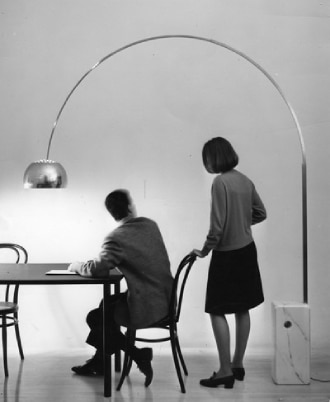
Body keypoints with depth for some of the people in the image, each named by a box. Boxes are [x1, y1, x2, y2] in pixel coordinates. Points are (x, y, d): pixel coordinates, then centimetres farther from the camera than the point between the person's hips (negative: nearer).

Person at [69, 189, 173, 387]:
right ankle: (98, 363, 37)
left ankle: (139, 355, 12)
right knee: (106, 304, 26)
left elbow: (97, 269, -20)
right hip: (165, 299, 8)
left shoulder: (117, 237, -19)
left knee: (95, 317, 12)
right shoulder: (151, 225, 4)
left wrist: (77, 266, 3)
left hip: (147, 307, -8)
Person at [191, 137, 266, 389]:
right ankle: (238, 365, 23)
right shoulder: (245, 181, 5)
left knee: (218, 311, 1)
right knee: (242, 309, 13)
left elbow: (218, 224, -20)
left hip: (227, 254, -8)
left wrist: (205, 250, -7)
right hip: (247, 250, 8)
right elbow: (260, 213, 14)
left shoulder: (220, 182, -17)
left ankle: (226, 371, 2)